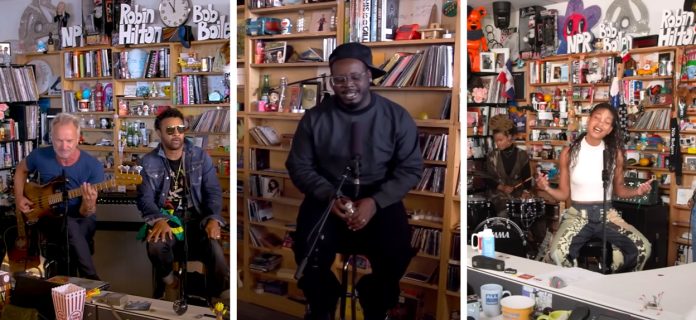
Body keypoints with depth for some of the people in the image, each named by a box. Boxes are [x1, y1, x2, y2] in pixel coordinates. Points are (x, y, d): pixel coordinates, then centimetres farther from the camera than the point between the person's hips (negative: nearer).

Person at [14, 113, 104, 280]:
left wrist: (89, 204, -37)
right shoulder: (40, 156, -7)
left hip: (80, 220, -1)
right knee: (69, 225, -35)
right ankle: (91, 280, -31)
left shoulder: (93, 166, -14)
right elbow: (21, 170, 19)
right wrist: (19, 197, 5)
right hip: (48, 217, 1)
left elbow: (85, 213, -13)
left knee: (70, 238, -37)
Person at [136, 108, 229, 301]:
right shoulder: (149, 162, 2)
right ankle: (170, 282, 1)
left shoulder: (200, 157, 5)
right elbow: (145, 198, -5)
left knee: (215, 249, -29)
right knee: (156, 245, -34)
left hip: (196, 218, 0)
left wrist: (213, 219, -17)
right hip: (166, 218, 0)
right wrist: (159, 220, -26)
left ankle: (218, 298, -2)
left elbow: (213, 192, 1)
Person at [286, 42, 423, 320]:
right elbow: (299, 166, 2)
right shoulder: (315, 117, -2)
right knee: (309, 252, -25)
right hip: (327, 197, 0)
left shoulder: (397, 117, -5)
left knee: (397, 253, -25)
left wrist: (375, 201, -18)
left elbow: (411, 168, -3)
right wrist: (329, 195, -16)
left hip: (380, 198, 0)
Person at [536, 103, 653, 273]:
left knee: (643, 248, -18)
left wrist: (637, 191, -7)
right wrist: (547, 188, -17)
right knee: (557, 252, -31)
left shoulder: (615, 153, 1)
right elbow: (564, 194, 2)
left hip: (607, 214, 2)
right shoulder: (569, 152, -2)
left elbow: (618, 189, 13)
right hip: (577, 214, -2)